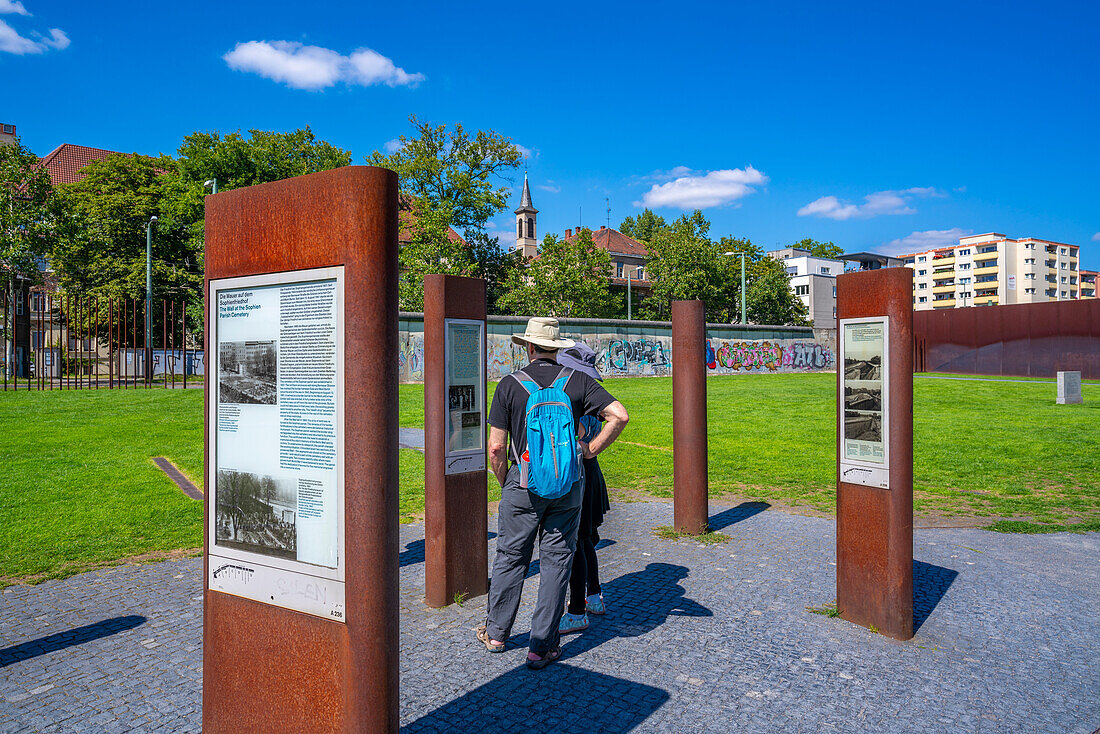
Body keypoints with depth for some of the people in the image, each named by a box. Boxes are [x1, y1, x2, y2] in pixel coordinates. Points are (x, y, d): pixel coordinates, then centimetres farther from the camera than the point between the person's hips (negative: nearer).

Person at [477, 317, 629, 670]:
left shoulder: (510, 384, -4)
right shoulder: (578, 381, -1)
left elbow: (496, 448, -6)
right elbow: (620, 415, -10)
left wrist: (504, 482, 11)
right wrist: (591, 449, 1)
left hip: (523, 482, 0)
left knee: (510, 557, 14)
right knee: (556, 561, 8)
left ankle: (496, 633, 30)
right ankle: (542, 647, 13)